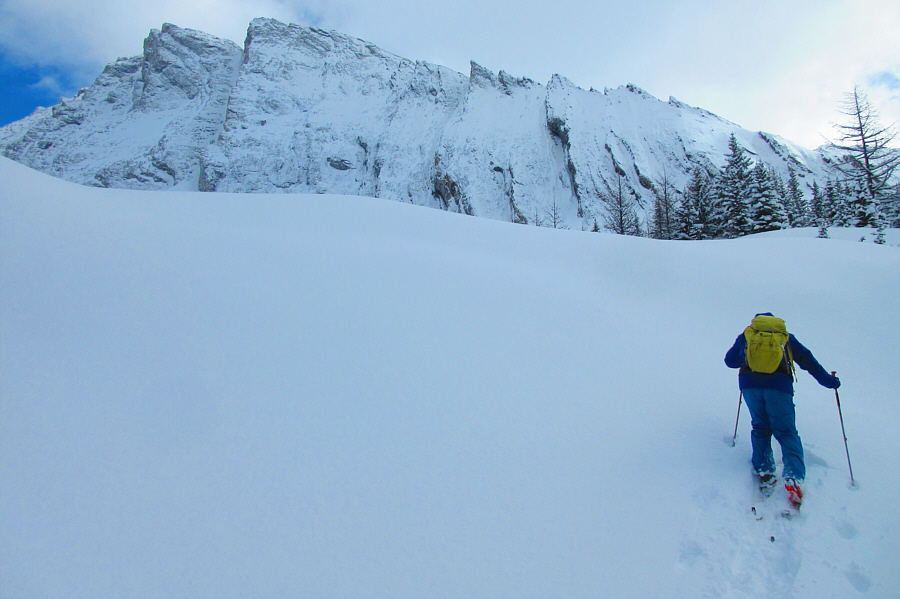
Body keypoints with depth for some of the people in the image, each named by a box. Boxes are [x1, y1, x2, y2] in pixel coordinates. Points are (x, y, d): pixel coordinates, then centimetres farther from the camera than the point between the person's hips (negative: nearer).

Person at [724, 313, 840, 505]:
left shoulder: (746, 336, 25)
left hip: (750, 383, 0)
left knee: (760, 428, 17)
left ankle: (764, 471, 6)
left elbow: (729, 360, 28)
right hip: (779, 385, 0)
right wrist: (829, 381, 37)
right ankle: (793, 476, -12)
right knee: (786, 432, 6)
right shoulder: (786, 337, 26)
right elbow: (808, 361, 26)